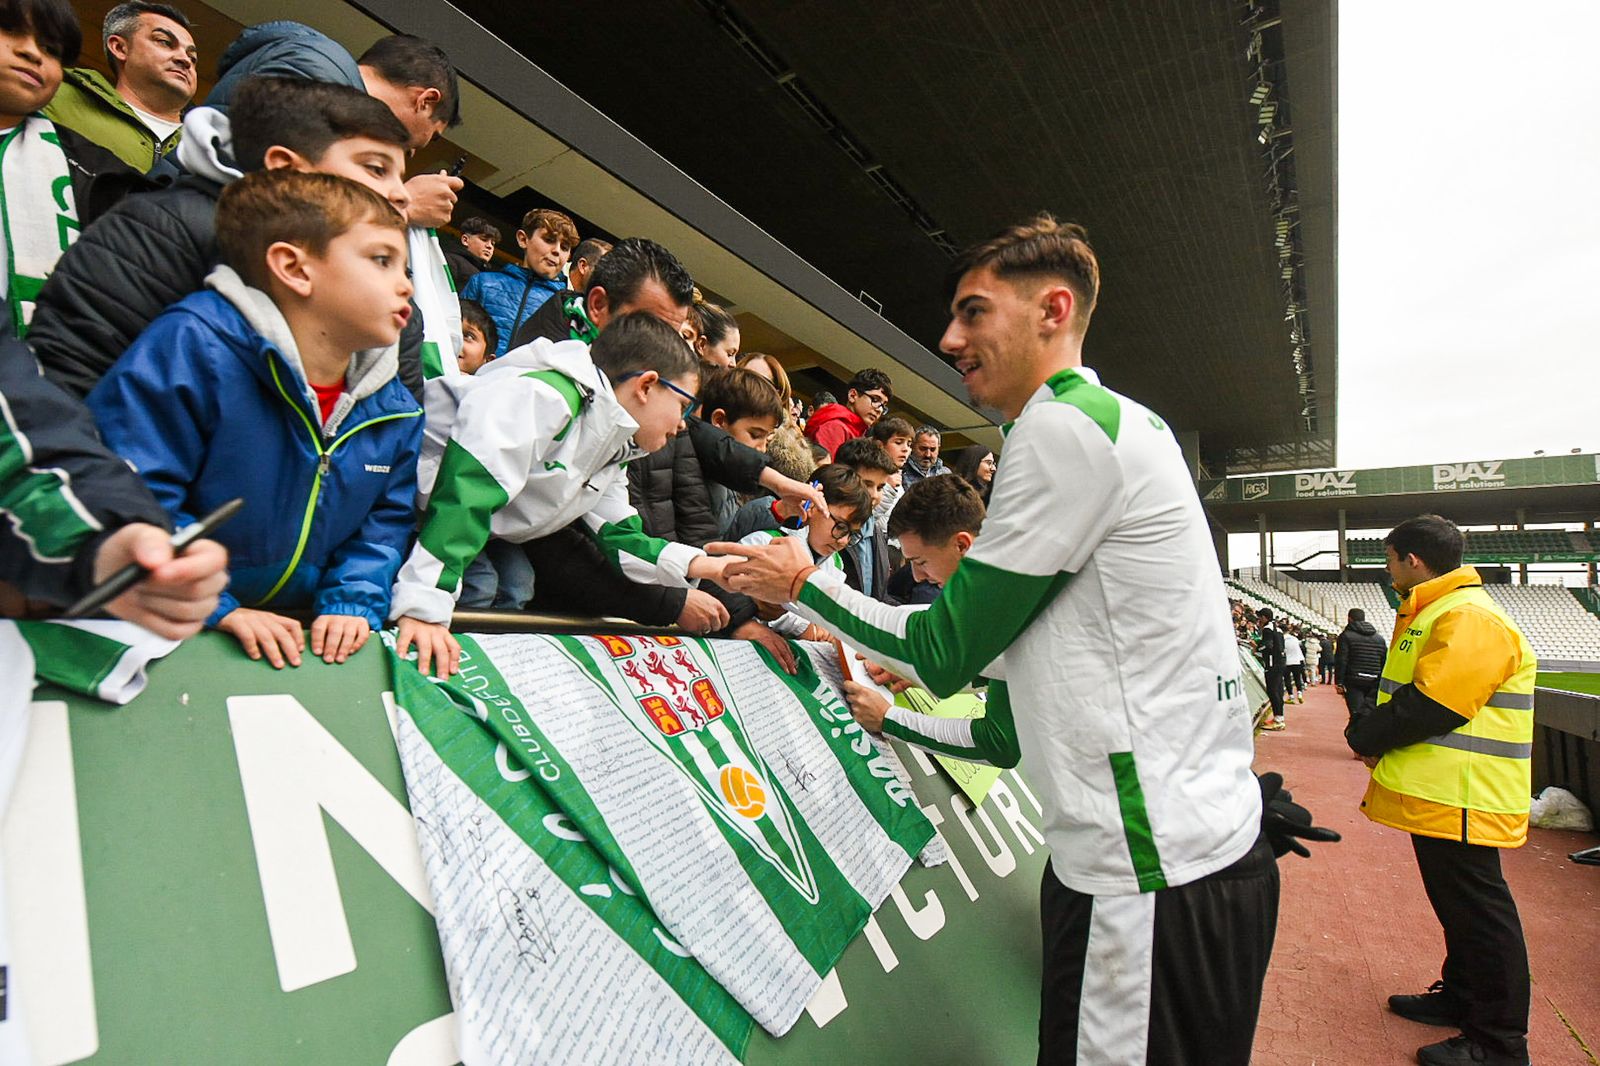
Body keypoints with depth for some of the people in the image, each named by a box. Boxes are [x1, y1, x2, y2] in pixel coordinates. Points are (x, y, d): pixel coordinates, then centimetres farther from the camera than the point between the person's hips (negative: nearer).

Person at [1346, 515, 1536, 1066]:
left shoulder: (1469, 619, -20)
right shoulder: (1431, 613, 14)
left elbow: (1430, 707, -27)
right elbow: (1403, 694, 18)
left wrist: (1365, 737, -13)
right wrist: (1372, 734, 1)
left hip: (1460, 799, -10)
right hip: (1436, 794, 10)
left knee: (1478, 913, 2)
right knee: (1458, 907, 22)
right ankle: (1460, 997, 36)